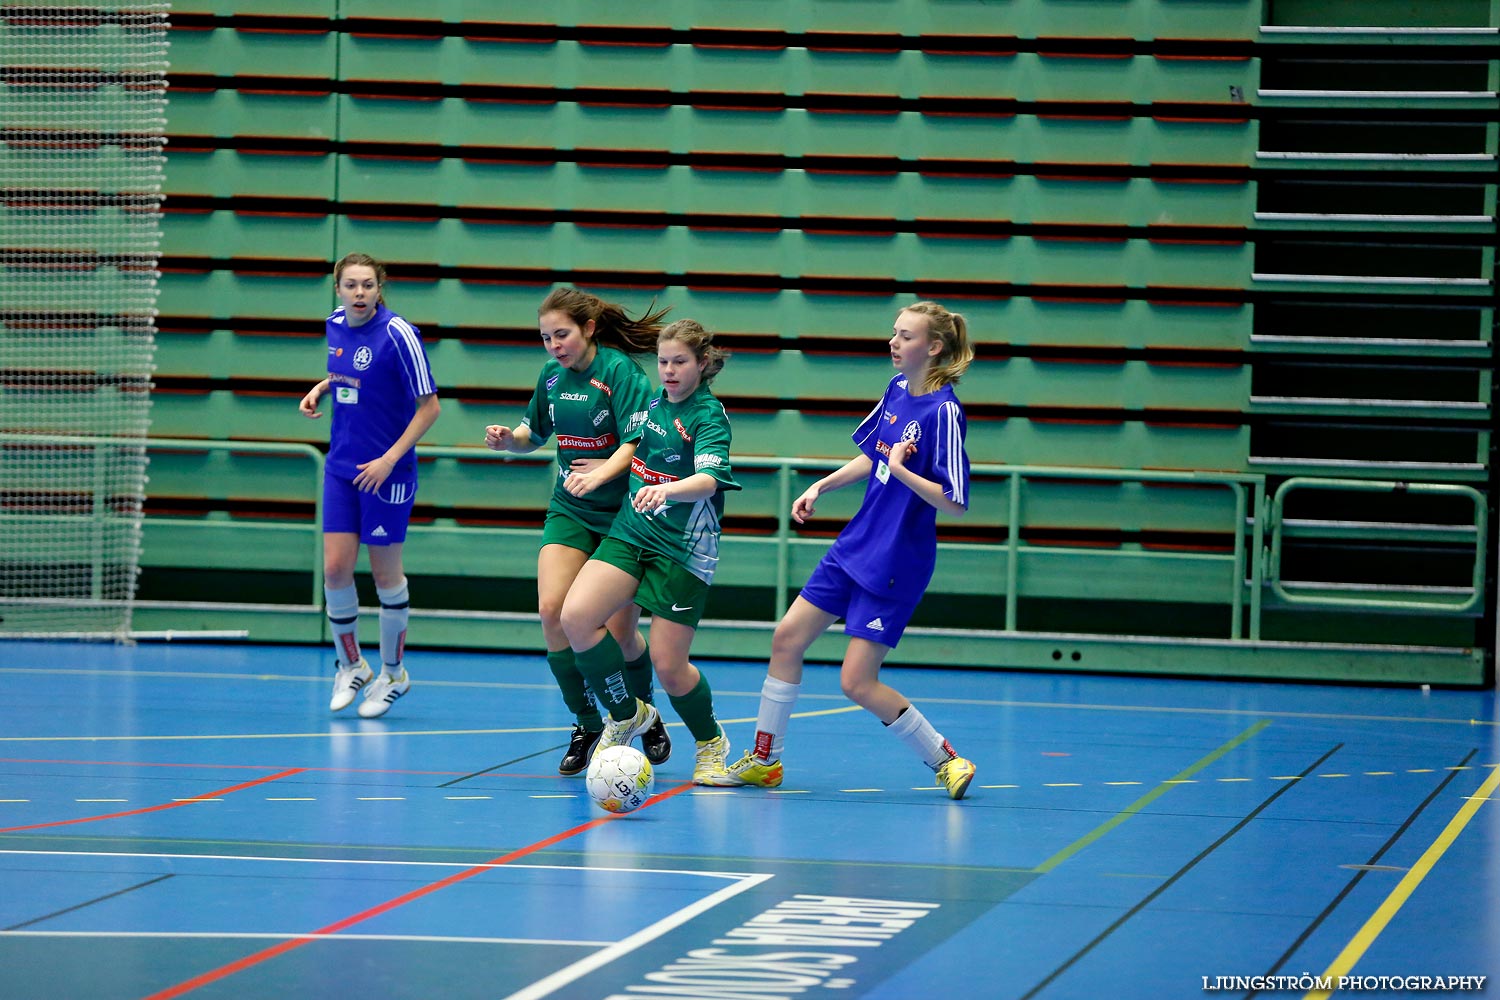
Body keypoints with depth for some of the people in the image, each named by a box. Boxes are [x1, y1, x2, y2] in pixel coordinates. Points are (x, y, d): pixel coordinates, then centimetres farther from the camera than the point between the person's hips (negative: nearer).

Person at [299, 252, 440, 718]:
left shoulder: (398, 335, -16)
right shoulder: (336, 325, 3)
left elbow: (429, 406, -13)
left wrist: (390, 458, -18)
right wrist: (320, 388, 4)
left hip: (386, 471, -5)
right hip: (341, 468, 5)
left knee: (385, 574, 4)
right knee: (335, 570, 0)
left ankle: (393, 672, 21)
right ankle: (350, 667, 19)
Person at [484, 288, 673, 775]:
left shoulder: (620, 371, -14)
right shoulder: (552, 375, 5)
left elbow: (634, 444, -21)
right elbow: (533, 434, 19)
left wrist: (598, 474, -38)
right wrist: (507, 438, -3)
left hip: (622, 514, -5)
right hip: (569, 512, 5)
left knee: (619, 630, -4)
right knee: (552, 609, -16)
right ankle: (587, 724, -1)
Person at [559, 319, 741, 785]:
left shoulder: (709, 416, -12)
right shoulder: (654, 401, 8)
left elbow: (708, 481, -30)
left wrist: (665, 489, -47)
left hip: (683, 549, -6)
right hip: (631, 533, 6)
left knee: (668, 666, -6)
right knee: (576, 616, -17)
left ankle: (711, 743, 23)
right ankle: (626, 714, 4)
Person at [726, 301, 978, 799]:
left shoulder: (943, 412, -20)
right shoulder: (897, 389, 4)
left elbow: (953, 502, -23)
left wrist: (901, 470, -28)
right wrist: (820, 487, 15)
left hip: (895, 566, -8)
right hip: (855, 546, 8)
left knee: (857, 683, -8)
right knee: (787, 638, 8)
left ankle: (946, 760, 7)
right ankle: (765, 759, 21)